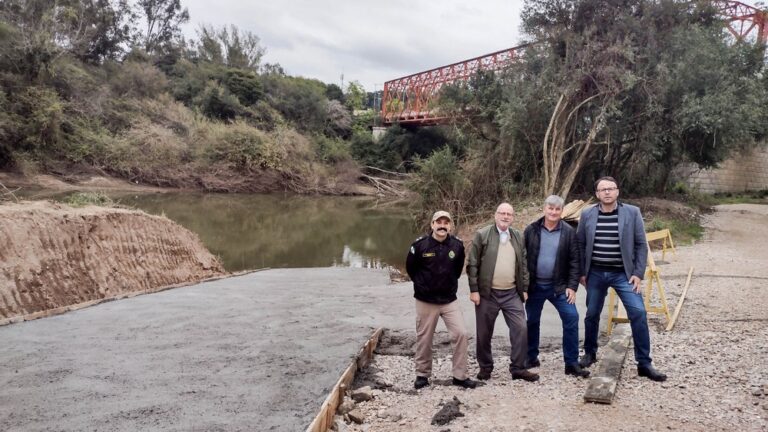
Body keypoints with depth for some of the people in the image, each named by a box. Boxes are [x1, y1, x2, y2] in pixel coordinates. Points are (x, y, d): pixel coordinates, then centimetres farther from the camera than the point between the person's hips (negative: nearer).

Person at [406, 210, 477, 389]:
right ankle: (422, 374, 25)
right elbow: (410, 268, 5)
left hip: (450, 300, 2)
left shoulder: (457, 245, -5)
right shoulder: (420, 245, -11)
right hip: (425, 300, -1)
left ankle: (460, 375, 7)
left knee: (461, 334, -6)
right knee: (424, 338, 8)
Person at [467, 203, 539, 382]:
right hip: (487, 293, -3)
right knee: (484, 333, 7)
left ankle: (518, 368, 11)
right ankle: (485, 367, 23)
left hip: (512, 294, 3)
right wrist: (474, 289, -9)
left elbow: (523, 265, 12)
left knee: (520, 329, -2)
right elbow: (473, 264, -5)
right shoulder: (482, 234, -4)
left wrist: (524, 289, 8)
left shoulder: (519, 237, 9)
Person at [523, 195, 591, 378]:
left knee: (571, 318, -10)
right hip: (534, 286, 1)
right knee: (532, 321, 10)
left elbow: (575, 261, -3)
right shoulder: (531, 230, -2)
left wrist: (572, 286, -10)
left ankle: (571, 363, 1)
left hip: (559, 286, 0)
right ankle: (531, 358, 28)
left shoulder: (569, 232, -3)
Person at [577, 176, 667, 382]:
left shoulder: (632, 212, -4)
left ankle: (644, 363, 0)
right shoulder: (587, 215, -1)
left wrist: (638, 273, -8)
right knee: (592, 315, 11)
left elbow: (641, 245, -2)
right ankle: (590, 353, 33)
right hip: (595, 274, 2)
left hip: (623, 274, -1)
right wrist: (582, 272, 4)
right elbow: (580, 244, 6)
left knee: (638, 313, -10)